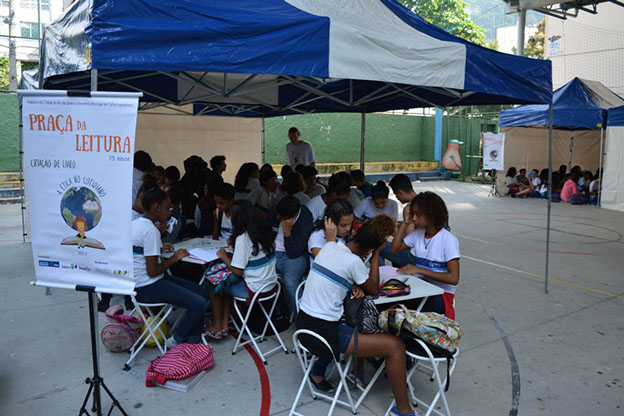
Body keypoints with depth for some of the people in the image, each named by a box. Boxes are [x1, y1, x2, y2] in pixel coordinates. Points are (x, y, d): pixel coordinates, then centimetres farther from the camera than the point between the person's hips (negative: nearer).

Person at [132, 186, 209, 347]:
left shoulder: (135, 223, 9)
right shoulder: (151, 230, -21)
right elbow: (152, 272, -22)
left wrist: (158, 247, 19)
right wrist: (175, 257, -9)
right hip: (147, 287, -10)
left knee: (202, 292, 7)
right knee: (199, 304, -17)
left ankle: (192, 341, 10)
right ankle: (175, 342, 4)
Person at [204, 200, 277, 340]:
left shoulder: (242, 239, -20)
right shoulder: (264, 231, 3)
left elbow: (238, 271, -17)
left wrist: (223, 256, -5)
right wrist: (231, 255, 9)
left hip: (254, 289, -8)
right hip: (270, 283, 8)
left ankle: (217, 328, 24)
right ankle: (225, 325, 25)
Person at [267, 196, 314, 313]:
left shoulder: (306, 223, -17)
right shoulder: (274, 211, -1)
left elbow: (293, 253, -17)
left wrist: (287, 231, -24)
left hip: (295, 256, -5)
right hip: (272, 252, 5)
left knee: (290, 280, -36)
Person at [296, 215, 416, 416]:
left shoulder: (329, 246, 2)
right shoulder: (353, 261, -19)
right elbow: (374, 290, -1)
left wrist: (354, 286, 1)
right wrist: (377, 254, 3)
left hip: (303, 323, 9)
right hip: (323, 333, -9)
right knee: (396, 346, -5)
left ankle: (318, 373, 40)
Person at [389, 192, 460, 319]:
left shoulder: (448, 240, -12)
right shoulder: (417, 234, 8)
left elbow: (453, 278, -19)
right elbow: (394, 249, 6)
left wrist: (419, 270, -22)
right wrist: (405, 222, 3)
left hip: (442, 294, -4)